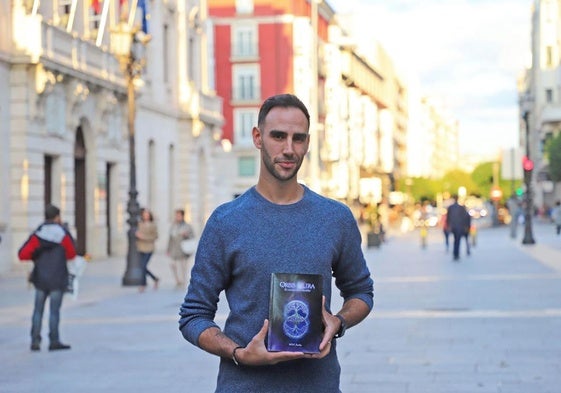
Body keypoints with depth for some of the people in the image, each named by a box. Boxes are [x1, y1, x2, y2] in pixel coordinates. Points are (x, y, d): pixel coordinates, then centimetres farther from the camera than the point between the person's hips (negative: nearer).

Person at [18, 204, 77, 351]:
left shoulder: (37, 234, -2)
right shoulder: (63, 234, -6)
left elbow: (23, 254, -8)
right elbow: (71, 254, 2)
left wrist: (37, 255, 11)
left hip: (40, 278, 2)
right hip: (57, 278, -2)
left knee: (38, 310, 10)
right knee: (54, 310, 2)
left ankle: (35, 341, 8)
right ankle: (54, 341, 3)